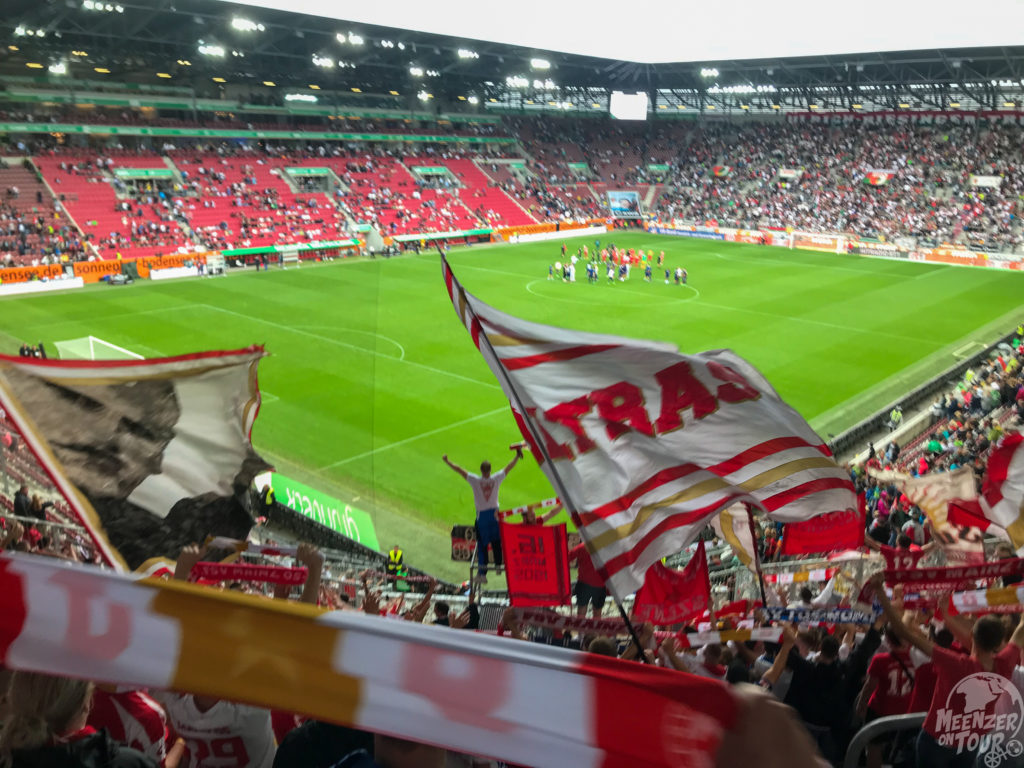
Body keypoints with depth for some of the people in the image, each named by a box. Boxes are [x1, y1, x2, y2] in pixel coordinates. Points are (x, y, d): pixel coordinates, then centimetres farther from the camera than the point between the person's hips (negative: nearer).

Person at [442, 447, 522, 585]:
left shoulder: (475, 480, -12)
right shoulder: (496, 479, -7)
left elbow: (459, 470, -8)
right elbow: (509, 467, 3)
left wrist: (447, 461, 2)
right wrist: (517, 455, 14)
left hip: (482, 515, -2)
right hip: (494, 513, 2)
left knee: (482, 544, 0)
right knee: (496, 541, 19)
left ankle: (482, 573, -3)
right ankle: (498, 565, 31)